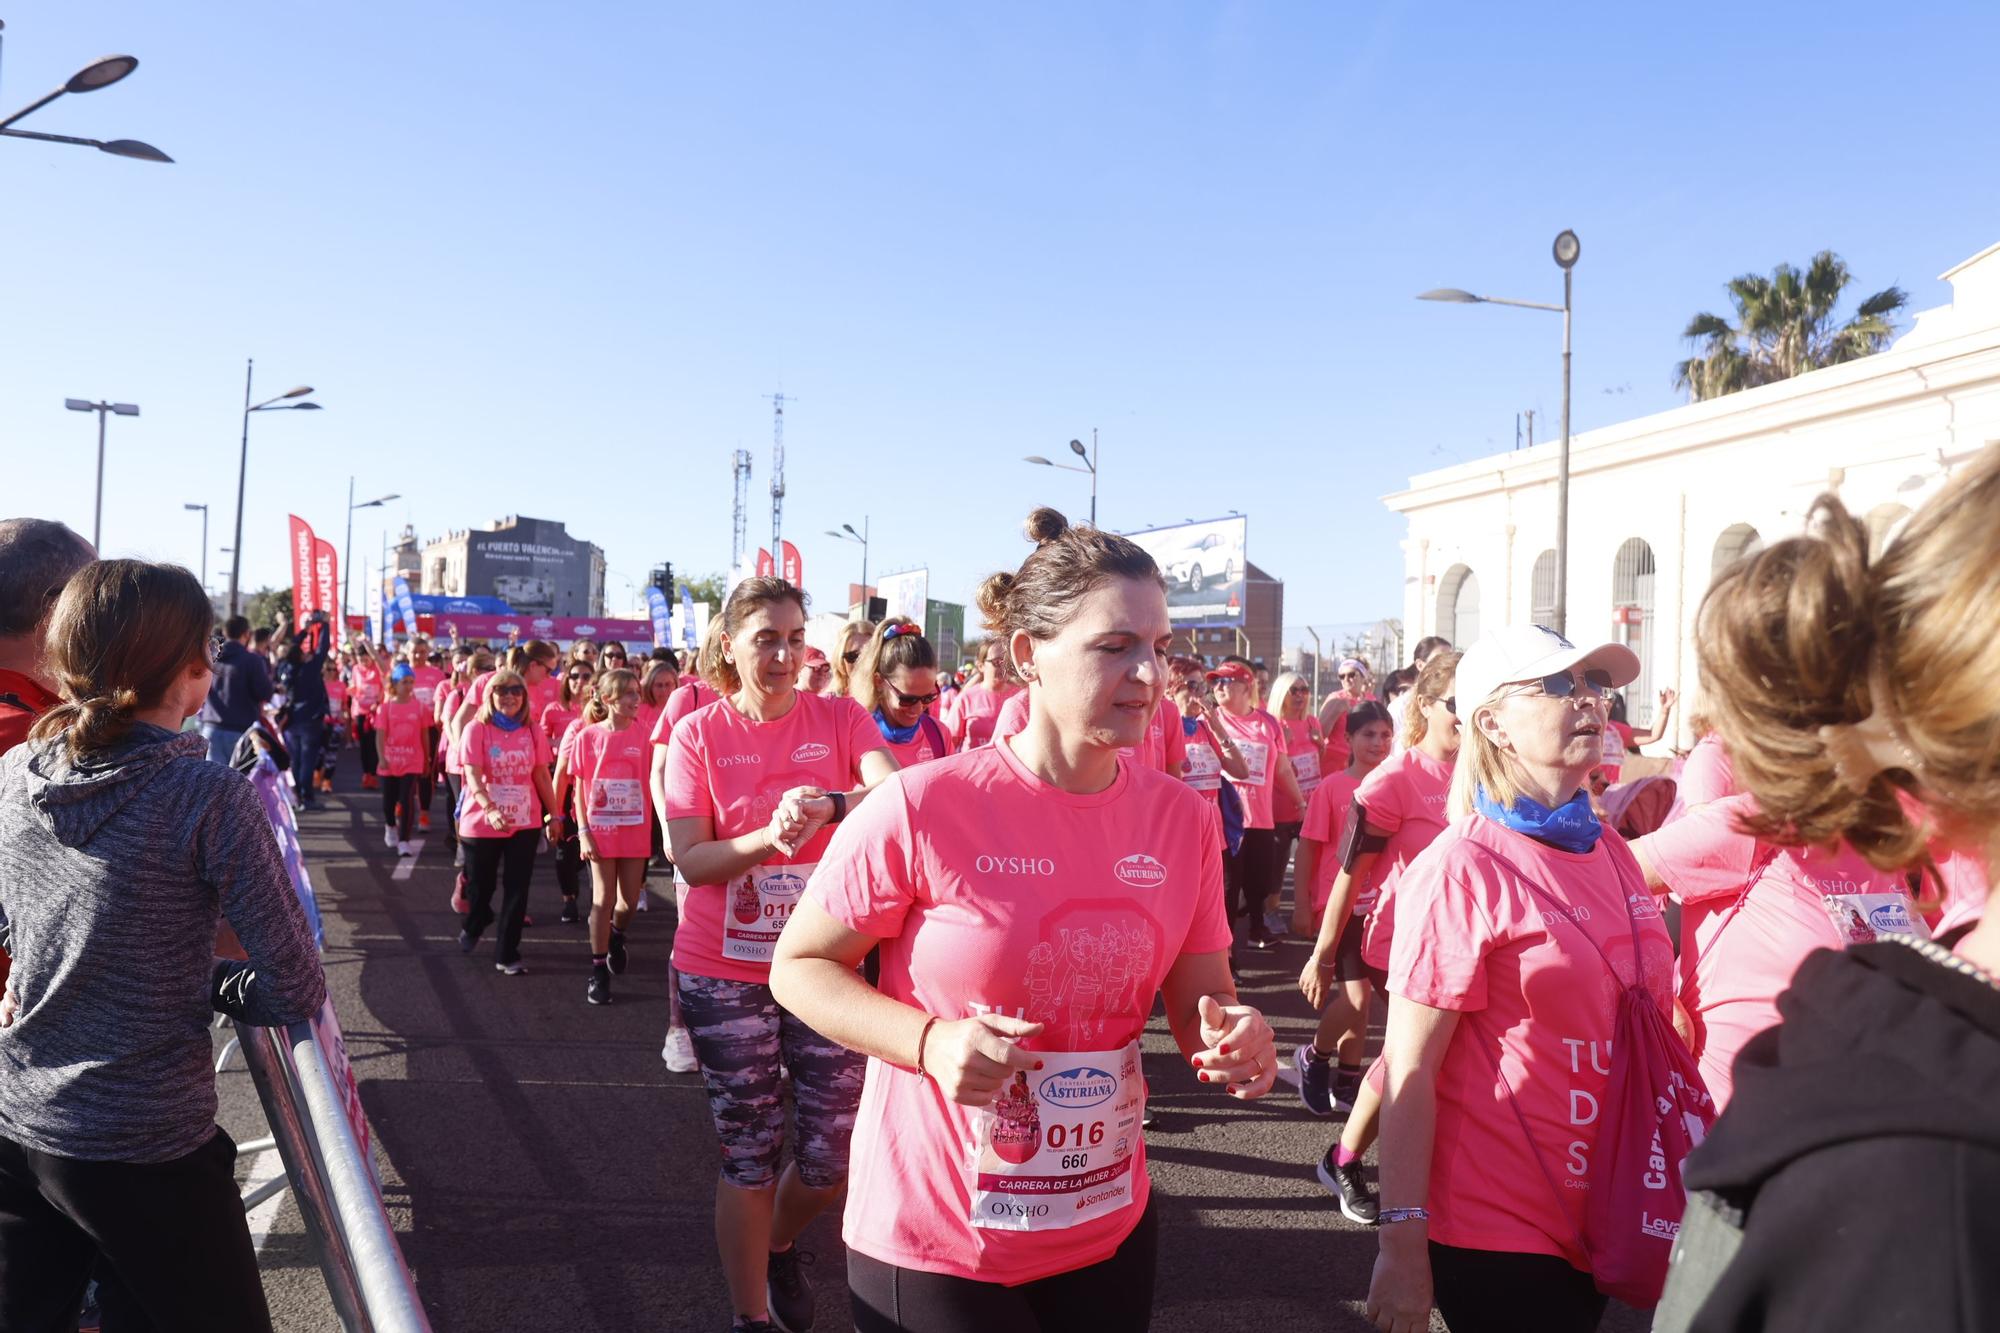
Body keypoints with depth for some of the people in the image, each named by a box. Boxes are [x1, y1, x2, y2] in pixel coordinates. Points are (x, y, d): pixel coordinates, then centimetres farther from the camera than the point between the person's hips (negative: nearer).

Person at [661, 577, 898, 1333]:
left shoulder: (840, 719, -3)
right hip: (725, 973, -1)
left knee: (835, 1151, 8)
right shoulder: (697, 734, -4)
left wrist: (827, 805, -40)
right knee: (748, 1153, 9)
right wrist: (770, 836, -28)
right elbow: (689, 860, -10)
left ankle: (779, 1246, 41)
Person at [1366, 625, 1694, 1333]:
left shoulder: (1610, 852, 4)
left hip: (1604, 1221, 7)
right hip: (1498, 1237, -7)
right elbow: (1410, 1075, -17)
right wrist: (1403, 1248, -18)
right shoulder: (1460, 871, -16)